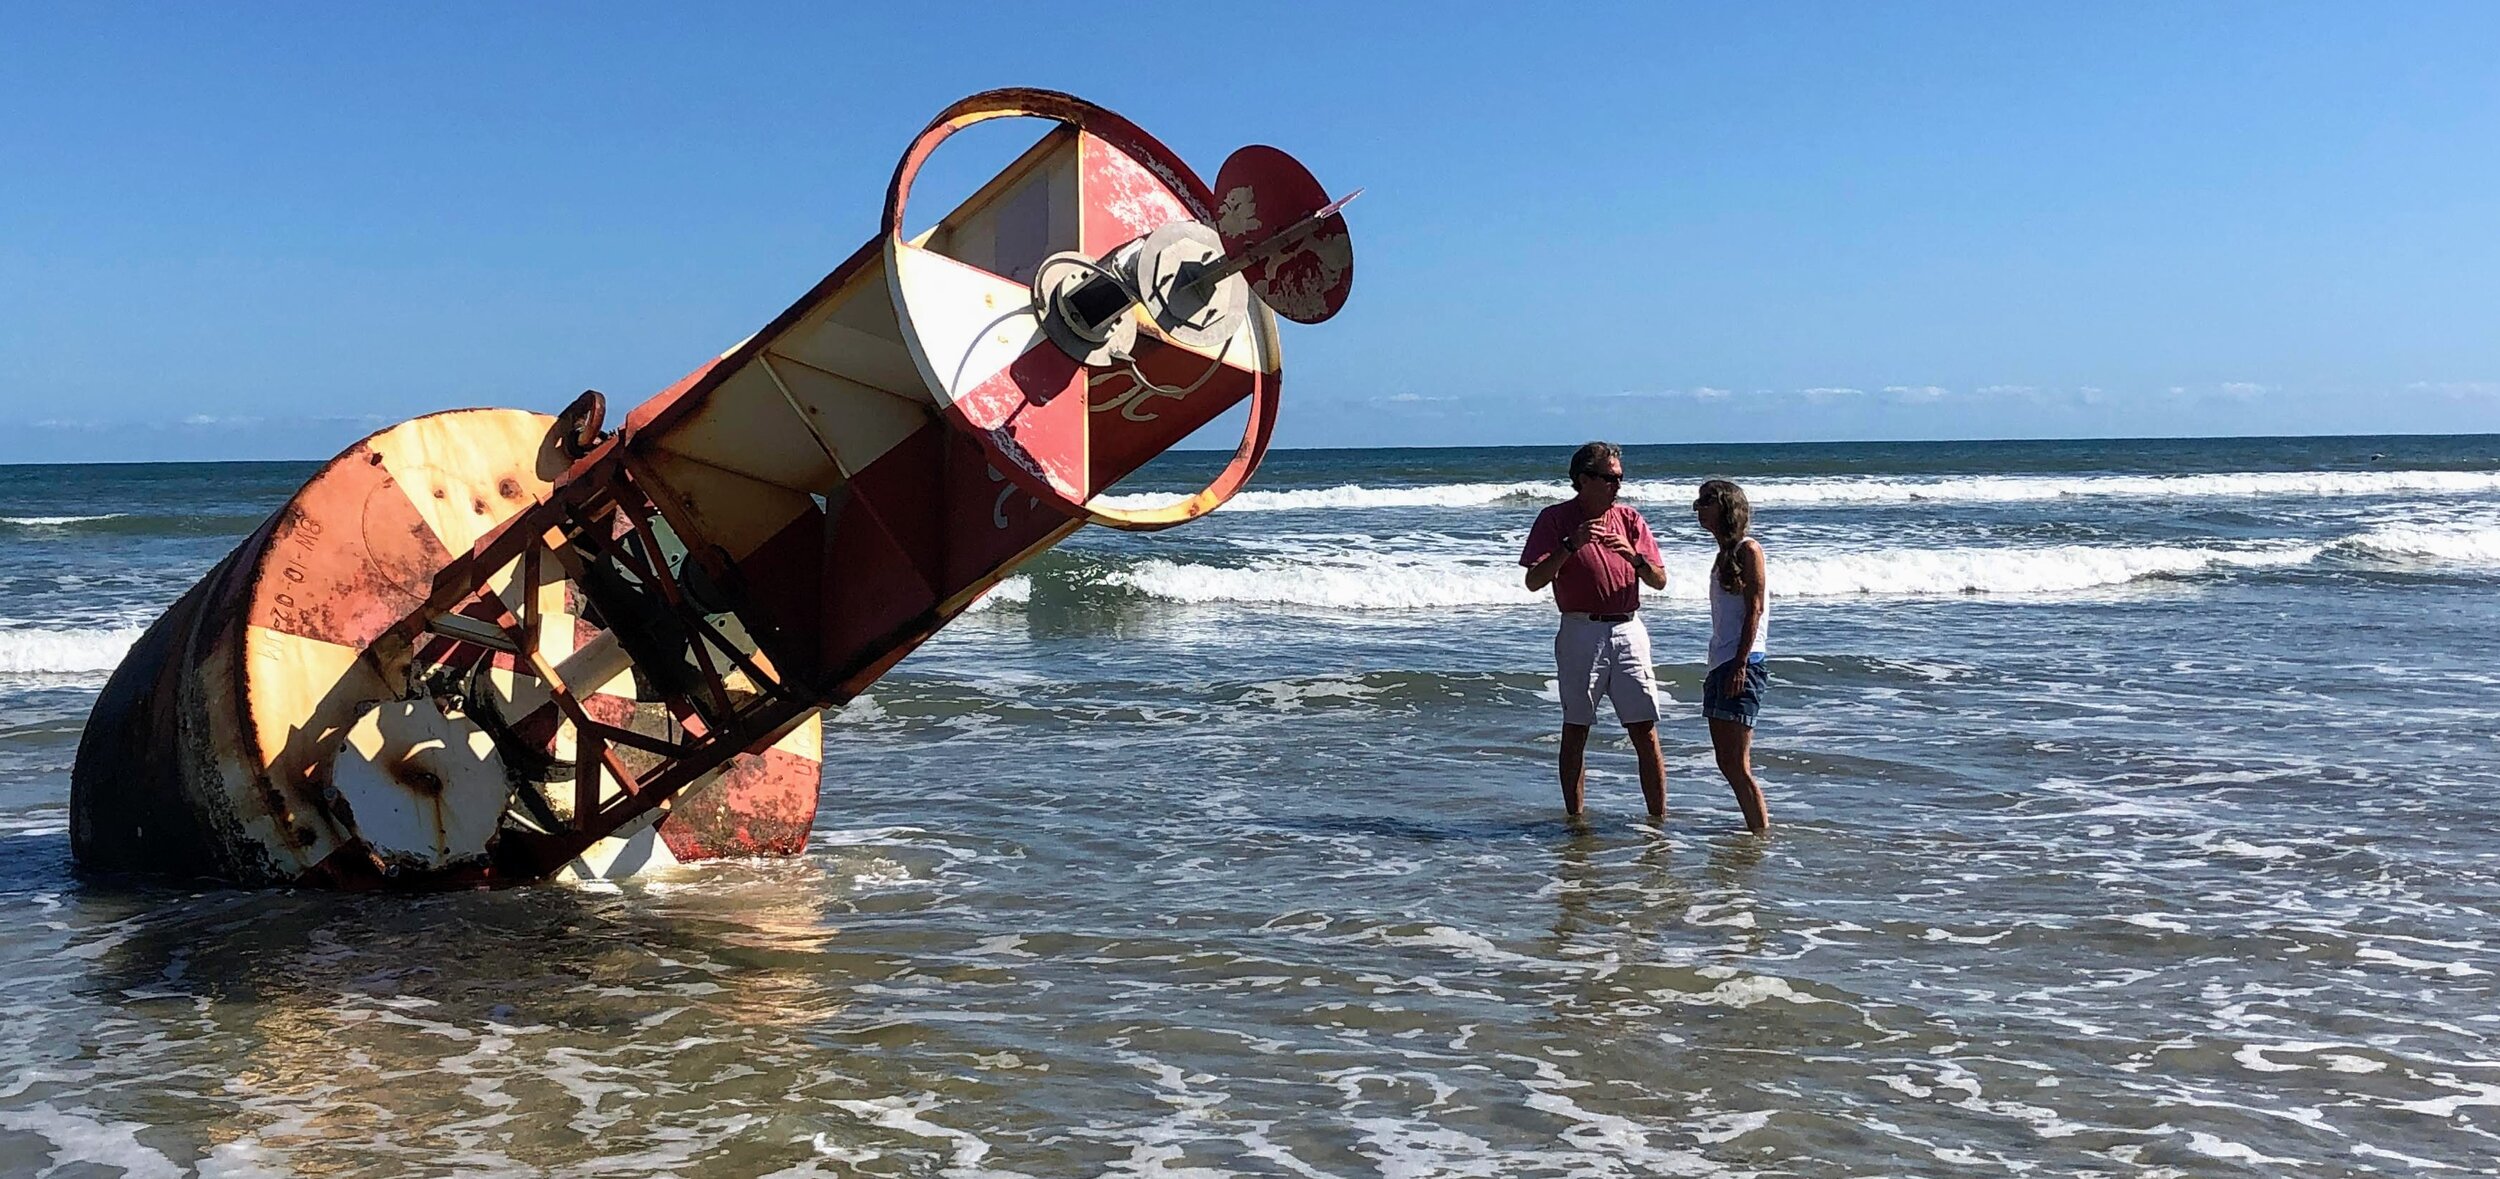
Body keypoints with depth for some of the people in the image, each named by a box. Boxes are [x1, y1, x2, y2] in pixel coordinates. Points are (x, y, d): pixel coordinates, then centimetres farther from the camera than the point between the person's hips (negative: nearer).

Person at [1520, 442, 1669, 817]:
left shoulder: (1629, 519, 10)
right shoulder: (1555, 519, 0)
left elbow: (1659, 581, 8)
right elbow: (1534, 581, -8)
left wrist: (1635, 557, -12)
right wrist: (1571, 545, -19)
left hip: (1628, 631, 3)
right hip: (1581, 634, -2)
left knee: (1645, 731, 0)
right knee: (1575, 730, 4)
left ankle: (1659, 818, 5)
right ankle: (1574, 818, 12)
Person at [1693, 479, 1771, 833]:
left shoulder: (1748, 549, -7)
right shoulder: (1724, 554, 18)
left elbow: (1755, 609, -14)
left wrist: (1740, 665, -20)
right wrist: (1717, 669, 18)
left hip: (1742, 664, -9)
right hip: (1720, 664, 9)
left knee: (1737, 763, -11)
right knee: (1725, 761, 9)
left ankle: (1762, 834, -7)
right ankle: (1758, 827, 15)